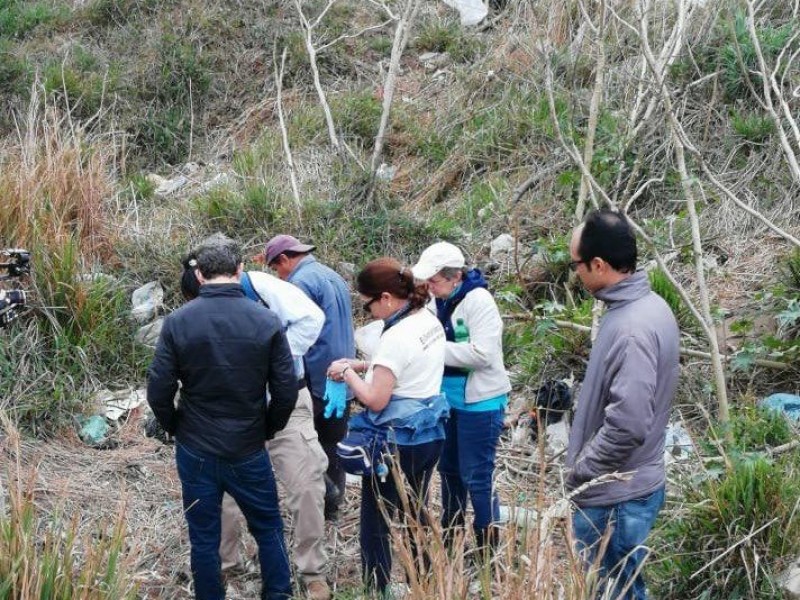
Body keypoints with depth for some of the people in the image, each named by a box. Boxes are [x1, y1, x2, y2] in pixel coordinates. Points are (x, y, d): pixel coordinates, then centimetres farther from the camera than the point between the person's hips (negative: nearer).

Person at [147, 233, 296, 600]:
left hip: (195, 451, 0)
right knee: (268, 529, 17)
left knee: (203, 538, 12)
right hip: (248, 451, 0)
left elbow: (158, 392, -9)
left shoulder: (178, 322, -10)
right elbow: (286, 391, -8)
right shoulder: (267, 322, -11)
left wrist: (175, 429, 10)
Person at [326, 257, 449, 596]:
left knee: (375, 522, 4)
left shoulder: (397, 336, -23)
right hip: (430, 432, 9)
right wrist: (364, 366, 10)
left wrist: (348, 374, -7)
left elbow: (376, 401, -21)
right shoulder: (430, 321, 4)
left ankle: (376, 590, 11)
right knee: (416, 513, 20)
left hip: (399, 440, -9)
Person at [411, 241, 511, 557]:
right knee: (449, 468, 19)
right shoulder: (439, 300, 2)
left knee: (477, 477, -2)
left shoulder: (478, 300, -20)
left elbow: (483, 354, -27)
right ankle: (450, 532, 36)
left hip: (479, 403, -8)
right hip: (450, 399, 8)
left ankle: (488, 546, 10)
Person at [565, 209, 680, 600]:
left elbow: (627, 424, -32)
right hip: (630, 486, 10)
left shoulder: (632, 328, -26)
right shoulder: (646, 305, 5)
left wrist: (580, 471, -19)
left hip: (614, 496, -10)